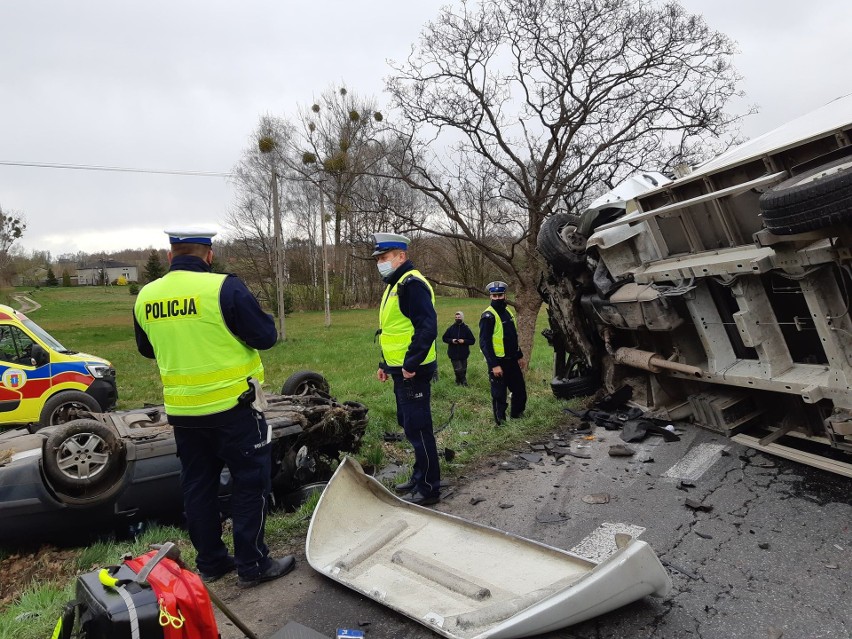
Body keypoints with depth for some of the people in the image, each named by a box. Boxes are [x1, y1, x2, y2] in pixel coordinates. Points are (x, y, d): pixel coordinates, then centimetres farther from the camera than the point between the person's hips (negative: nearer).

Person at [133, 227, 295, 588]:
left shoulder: (145, 297, 1)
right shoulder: (224, 288, -17)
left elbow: (147, 349, 16)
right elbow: (266, 337, -13)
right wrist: (258, 319, 7)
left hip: (182, 410, 6)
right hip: (232, 406, -5)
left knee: (198, 485, 17)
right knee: (251, 482, 7)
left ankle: (210, 562, 28)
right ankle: (252, 565, 14)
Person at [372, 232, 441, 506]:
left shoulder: (412, 283, -15)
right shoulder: (395, 285, 17)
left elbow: (427, 327, -25)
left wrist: (411, 363, -25)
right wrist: (385, 363, 21)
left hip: (413, 371, -10)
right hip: (401, 370, 11)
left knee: (418, 429, -3)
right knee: (409, 425, 18)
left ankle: (429, 489, 8)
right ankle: (419, 477, 32)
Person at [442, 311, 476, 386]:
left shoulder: (466, 328, 0)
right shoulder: (451, 328, 1)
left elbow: (473, 340, 1)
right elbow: (444, 338, 8)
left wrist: (464, 341, -15)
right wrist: (451, 340, -10)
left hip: (463, 353, 1)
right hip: (453, 353, -1)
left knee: (463, 369, 6)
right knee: (458, 369, -9)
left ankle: (458, 382, 24)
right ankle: (464, 382, 9)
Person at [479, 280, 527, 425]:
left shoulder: (508, 312, 10)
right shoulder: (488, 316, -16)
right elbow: (484, 343, -20)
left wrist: (520, 356, 20)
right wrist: (494, 365, -23)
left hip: (512, 360, 8)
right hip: (498, 362, -8)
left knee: (520, 390, 17)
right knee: (499, 395, 1)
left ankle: (517, 416, 35)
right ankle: (501, 423, 15)